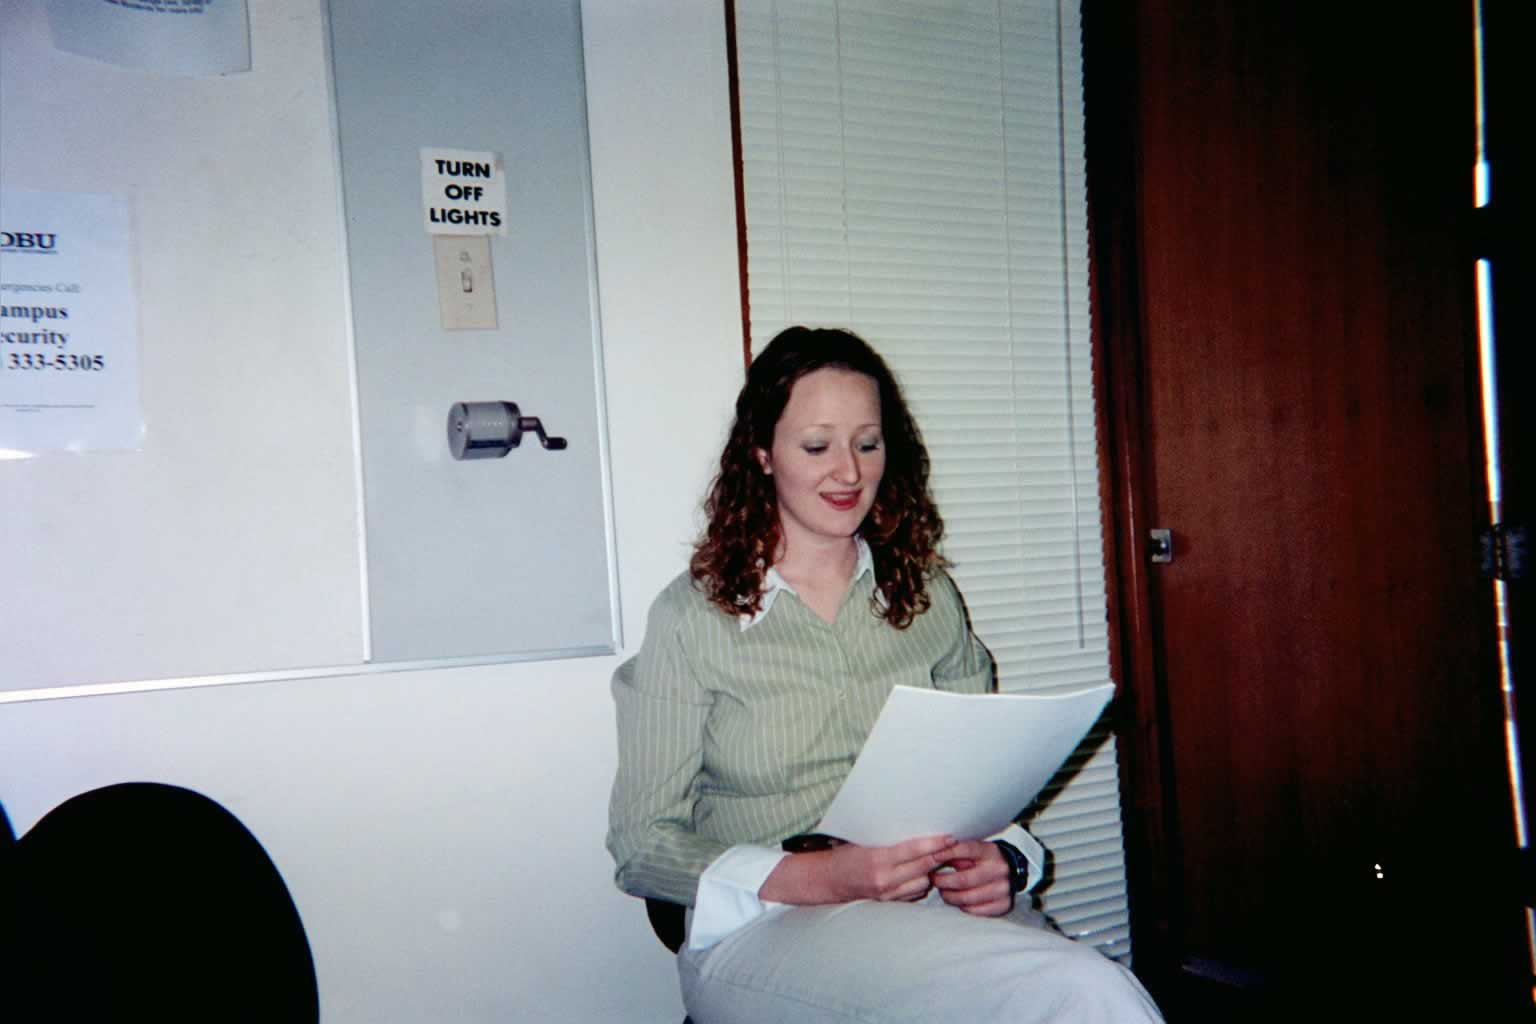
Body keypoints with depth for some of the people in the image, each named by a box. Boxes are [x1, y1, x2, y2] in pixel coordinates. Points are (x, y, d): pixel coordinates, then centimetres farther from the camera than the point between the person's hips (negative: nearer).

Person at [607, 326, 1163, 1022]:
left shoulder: (928, 597, 14)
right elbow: (642, 845, 0)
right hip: (765, 932, -5)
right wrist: (825, 877, -16)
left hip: (938, 907, 5)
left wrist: (1001, 860, -5)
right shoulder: (692, 616, 1)